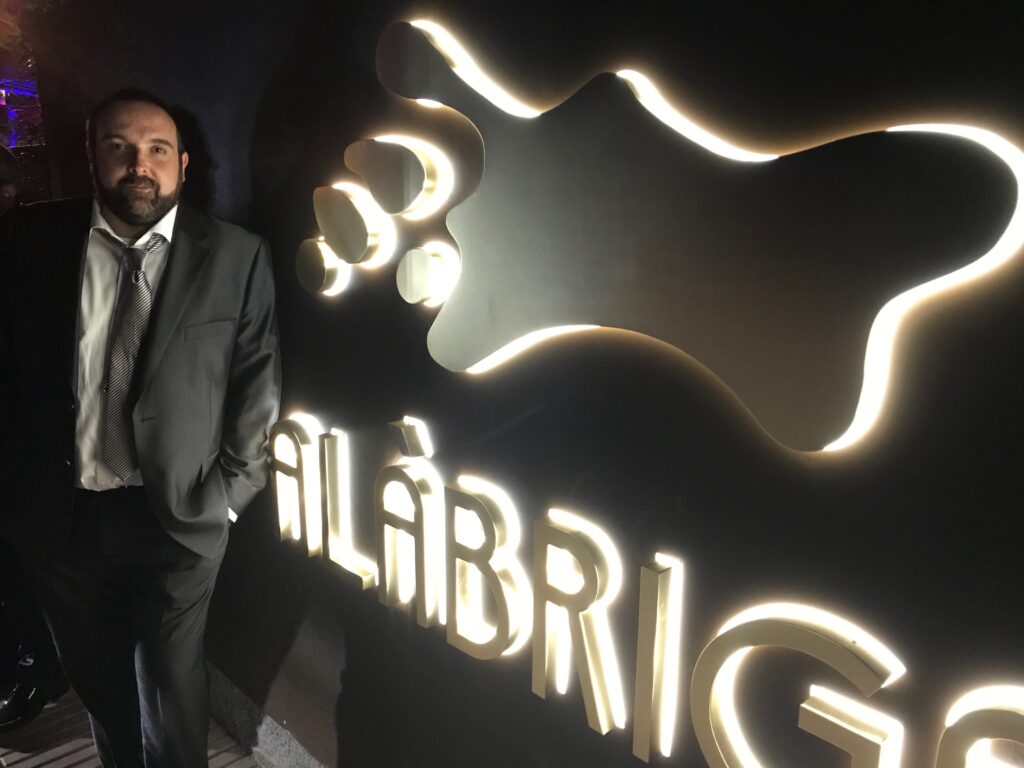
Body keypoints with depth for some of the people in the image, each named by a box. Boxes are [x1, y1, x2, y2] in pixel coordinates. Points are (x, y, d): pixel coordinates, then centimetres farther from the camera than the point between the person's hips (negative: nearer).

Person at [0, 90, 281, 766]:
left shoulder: (236, 257, -7)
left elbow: (258, 387, -4)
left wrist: (227, 495, -5)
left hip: (179, 517, -2)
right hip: (56, 515, 3)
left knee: (169, 690, 13)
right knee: (97, 682, 22)